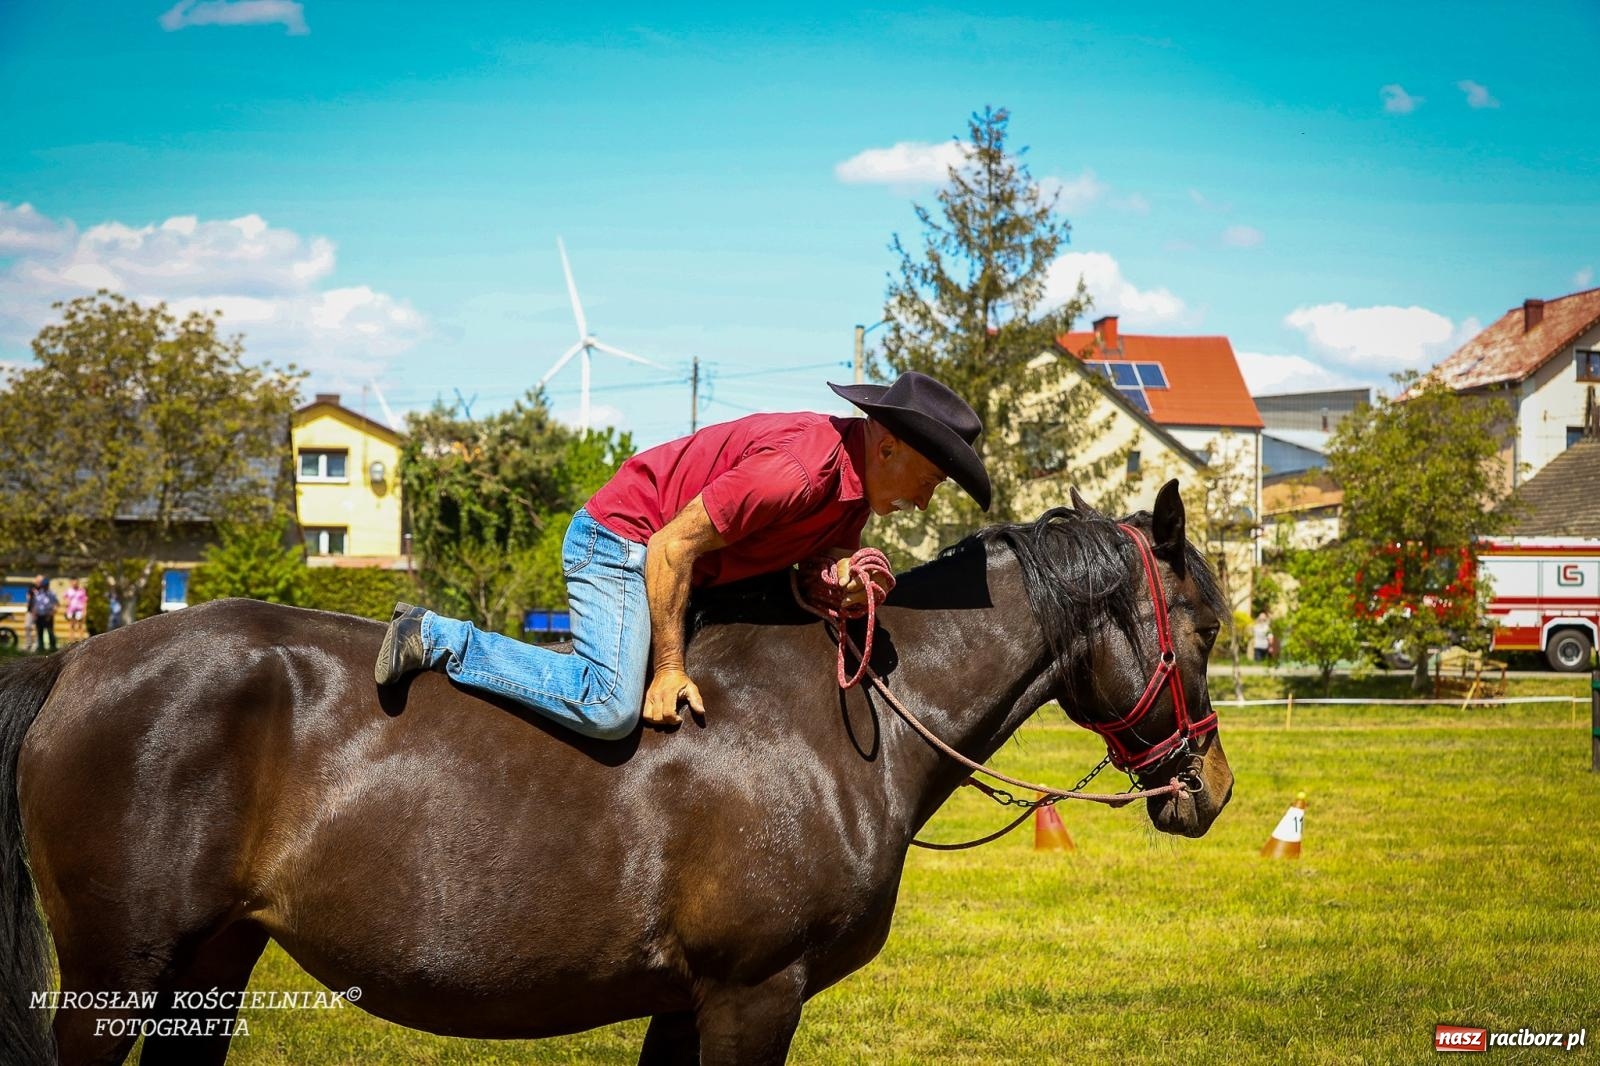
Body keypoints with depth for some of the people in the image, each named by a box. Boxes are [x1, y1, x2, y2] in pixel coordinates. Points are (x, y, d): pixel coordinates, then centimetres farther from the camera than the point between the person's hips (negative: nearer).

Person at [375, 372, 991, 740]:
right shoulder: (798, 469, -29)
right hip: (620, 540, -10)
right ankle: (435, 640, -13)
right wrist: (670, 668, -20)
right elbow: (675, 544, -26)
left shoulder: (860, 484, 2)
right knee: (609, 708, -25)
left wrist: (845, 581, -16)